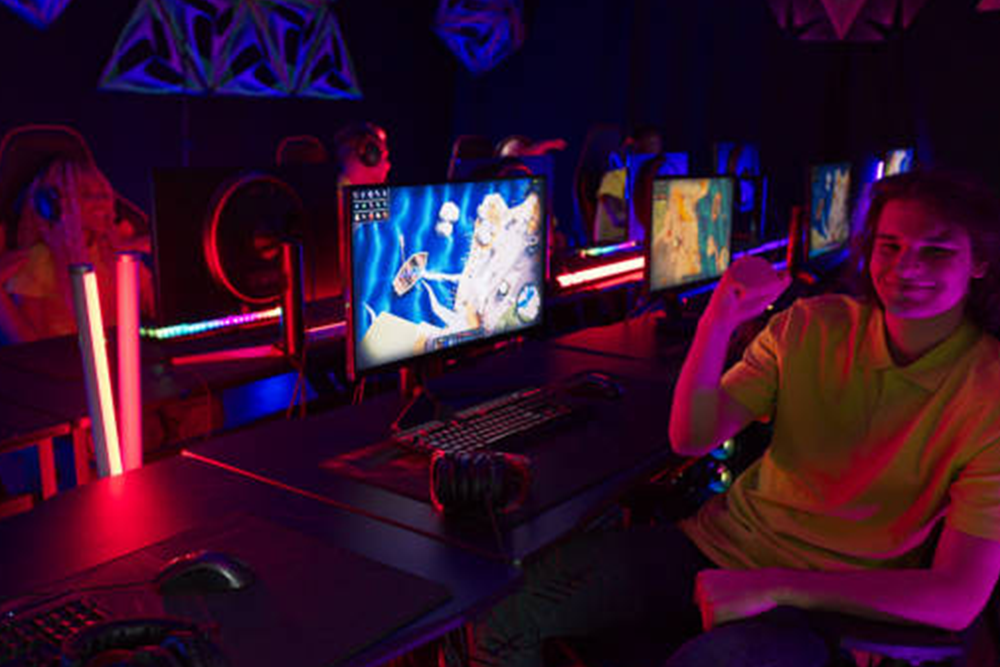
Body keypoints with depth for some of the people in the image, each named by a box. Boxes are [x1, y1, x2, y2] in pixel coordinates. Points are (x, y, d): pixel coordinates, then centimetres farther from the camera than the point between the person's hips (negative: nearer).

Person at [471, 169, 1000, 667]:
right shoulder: (809, 326, 0)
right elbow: (691, 439, -5)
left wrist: (773, 587, -22)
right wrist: (718, 321, -21)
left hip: (820, 604, -3)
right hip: (715, 546, 4)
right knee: (501, 616, -11)